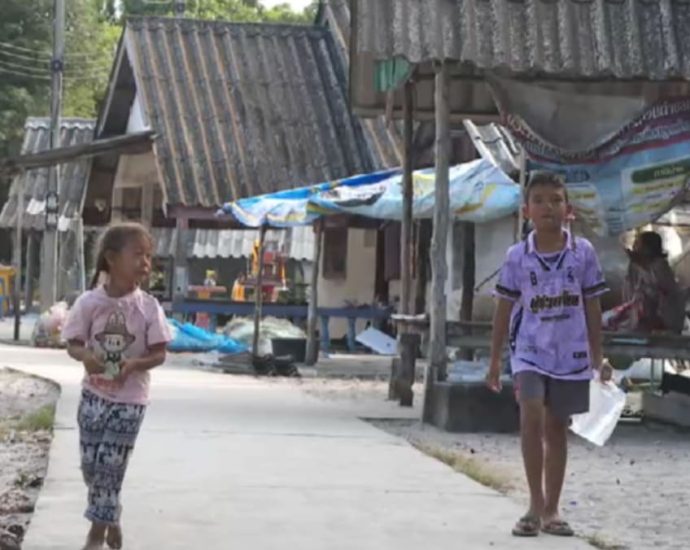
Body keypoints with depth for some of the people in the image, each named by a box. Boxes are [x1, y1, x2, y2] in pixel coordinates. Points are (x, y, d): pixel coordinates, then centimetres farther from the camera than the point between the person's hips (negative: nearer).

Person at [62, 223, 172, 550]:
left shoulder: (148, 307, -8)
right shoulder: (89, 302, -7)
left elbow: (159, 354, -5)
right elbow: (73, 344, -1)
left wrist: (134, 364, -24)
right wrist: (86, 356, -23)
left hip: (129, 399, -2)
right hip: (94, 394, 2)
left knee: (110, 465, -3)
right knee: (90, 464, 8)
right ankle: (111, 518, 30)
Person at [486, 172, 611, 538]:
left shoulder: (583, 252, -1)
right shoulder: (517, 256, -1)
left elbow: (592, 307, 6)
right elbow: (504, 309, 5)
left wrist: (597, 357, 6)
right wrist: (494, 360, 6)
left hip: (571, 354, 1)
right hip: (530, 351, -1)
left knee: (557, 428, 9)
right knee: (532, 417, -21)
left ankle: (551, 511, 18)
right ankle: (536, 504, -12)